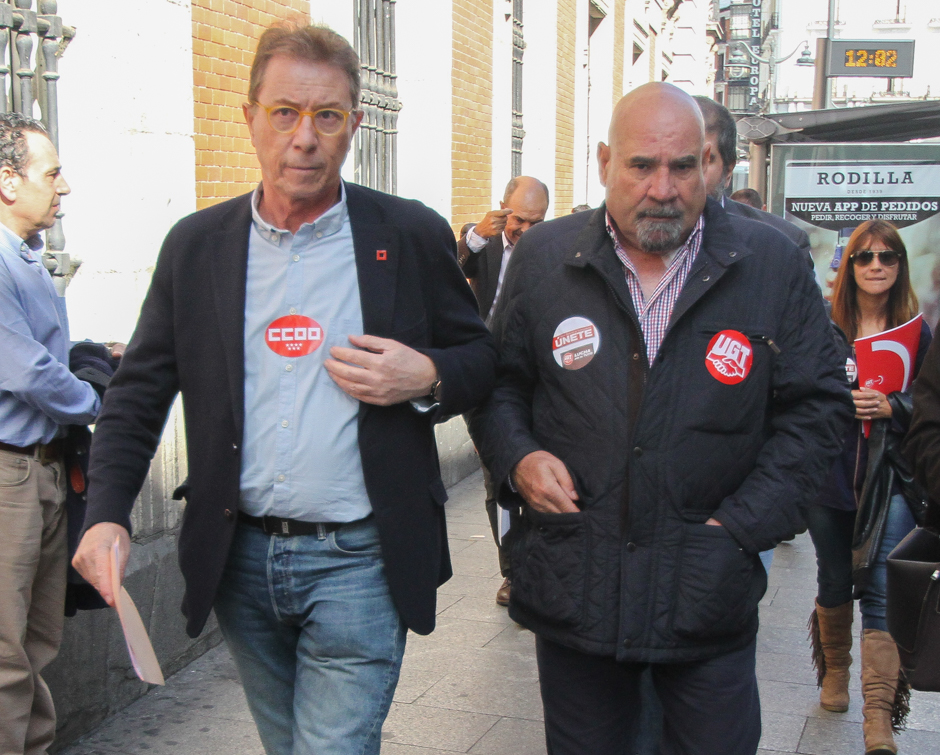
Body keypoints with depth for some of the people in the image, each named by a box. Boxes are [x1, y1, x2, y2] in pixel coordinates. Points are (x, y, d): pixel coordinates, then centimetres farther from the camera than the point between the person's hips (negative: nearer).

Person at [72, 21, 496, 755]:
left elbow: (481, 360, 7)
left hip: (358, 563, -3)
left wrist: (426, 379, -16)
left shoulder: (413, 237, -3)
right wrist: (107, 513, -8)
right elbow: (140, 392, 6)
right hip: (239, 560, 4)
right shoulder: (196, 245, 3)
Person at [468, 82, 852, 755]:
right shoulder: (544, 257, 2)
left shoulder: (773, 264, -1)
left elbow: (816, 406, 1)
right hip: (573, 590, 1)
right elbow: (498, 380, 12)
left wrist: (742, 526, -7)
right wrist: (517, 458, -8)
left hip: (709, 593, -1)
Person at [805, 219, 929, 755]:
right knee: (835, 580, 14)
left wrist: (890, 408, -14)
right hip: (828, 474, 1)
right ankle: (835, 669, 38)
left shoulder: (918, 331, 3)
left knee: (881, 589, -9)